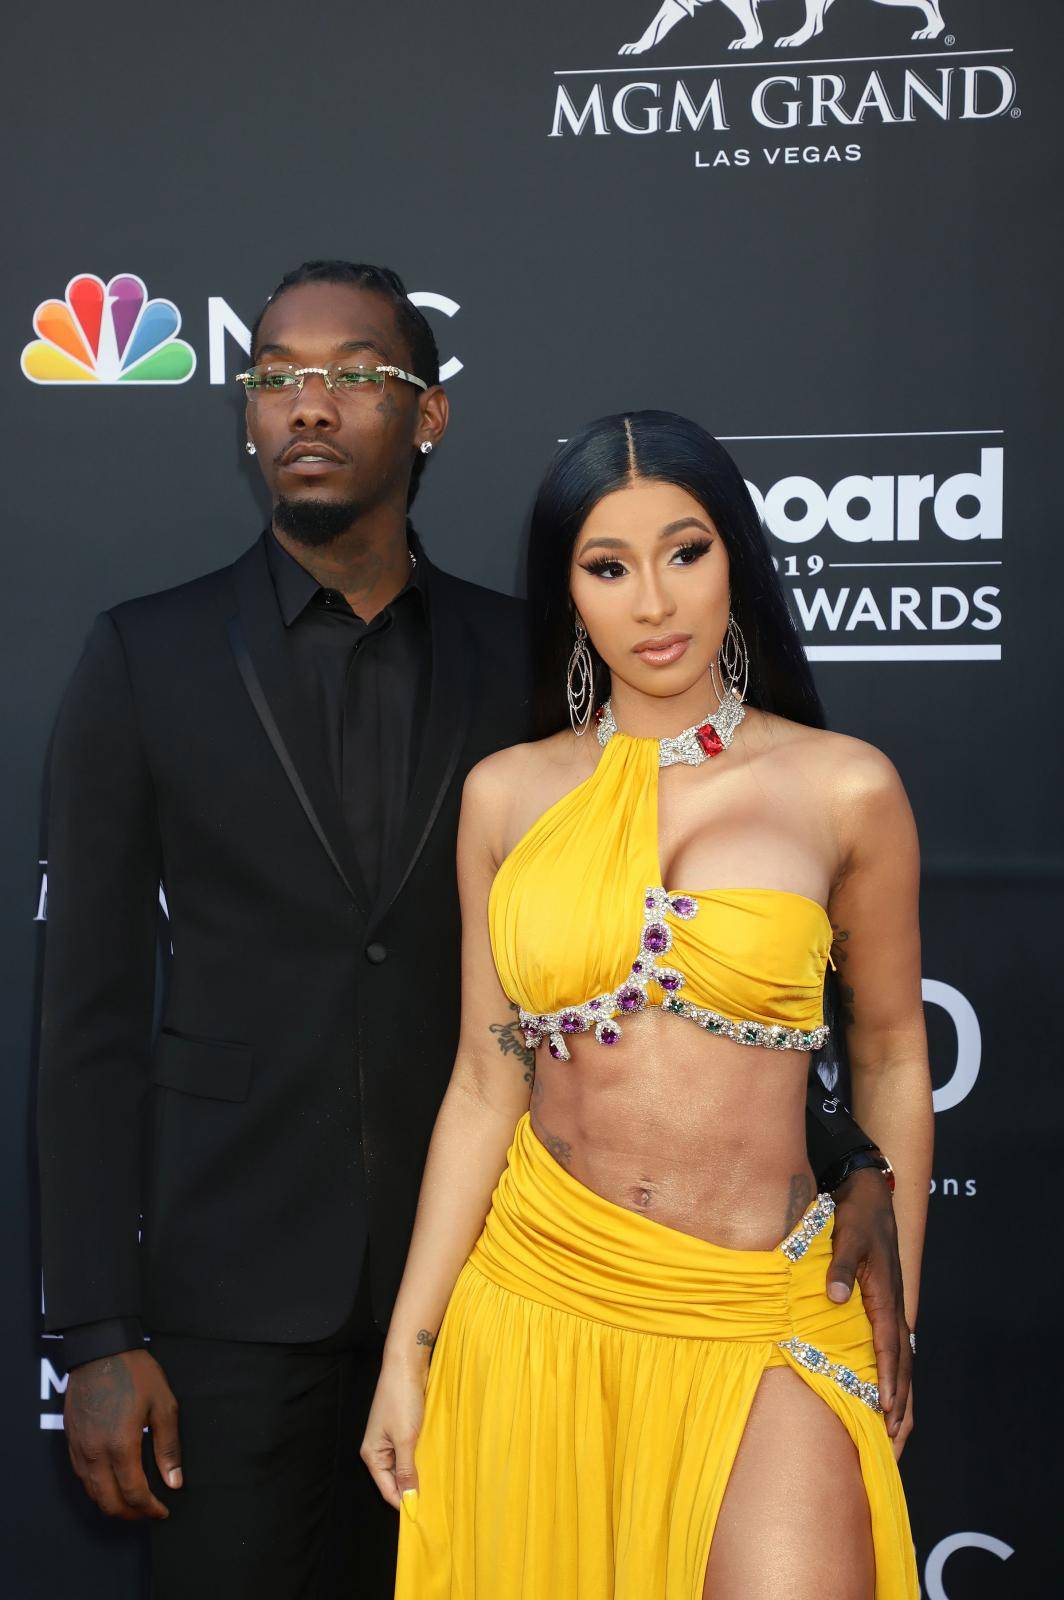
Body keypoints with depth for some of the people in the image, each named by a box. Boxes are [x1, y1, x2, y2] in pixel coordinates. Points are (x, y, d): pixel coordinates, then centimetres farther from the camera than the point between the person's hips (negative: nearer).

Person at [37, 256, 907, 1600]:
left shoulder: (522, 659, 3)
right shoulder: (146, 657, 0)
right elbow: (92, 1010, -2)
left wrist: (841, 1164, -10)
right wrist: (95, 1332, -6)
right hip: (236, 1290, -1)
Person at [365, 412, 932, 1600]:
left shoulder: (843, 789, -4)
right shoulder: (507, 795, 1)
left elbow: (890, 1061, 5)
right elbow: (485, 1083, 4)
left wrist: (894, 1334, 10)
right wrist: (408, 1346, 4)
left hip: (762, 1319, -2)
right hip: (537, 1292, 2)